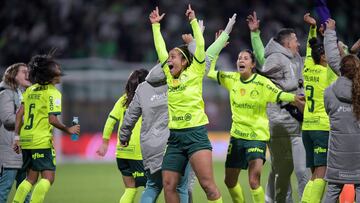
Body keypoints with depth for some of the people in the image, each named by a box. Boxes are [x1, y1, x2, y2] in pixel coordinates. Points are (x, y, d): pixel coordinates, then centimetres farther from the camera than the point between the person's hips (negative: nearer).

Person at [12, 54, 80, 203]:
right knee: (48, 177, -3)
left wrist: (17, 137, 12)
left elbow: (19, 114, 8)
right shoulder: (52, 92, -10)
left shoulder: (31, 90, 11)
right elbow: (52, 119, -16)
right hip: (42, 140, -8)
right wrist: (68, 130, -2)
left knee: (31, 178, 17)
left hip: (26, 140, 8)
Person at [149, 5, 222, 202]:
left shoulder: (194, 73, 0)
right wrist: (156, 25, 22)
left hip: (195, 134, -6)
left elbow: (200, 46, -7)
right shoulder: (170, 76, 14)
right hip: (175, 138, 6)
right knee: (168, 185, 0)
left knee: (207, 184, -13)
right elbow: (160, 49, 19)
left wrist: (193, 21, -5)